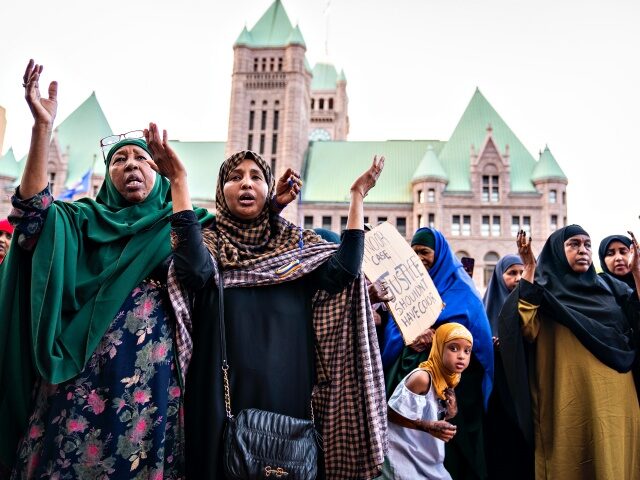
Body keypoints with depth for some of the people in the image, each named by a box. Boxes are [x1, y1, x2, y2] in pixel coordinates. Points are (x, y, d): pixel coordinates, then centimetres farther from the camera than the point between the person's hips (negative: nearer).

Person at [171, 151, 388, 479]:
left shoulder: (296, 244, 8)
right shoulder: (209, 241, 3)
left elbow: (343, 269, -10)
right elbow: (194, 267, -22)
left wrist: (358, 195, -7)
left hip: (287, 394, 2)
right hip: (223, 395, -1)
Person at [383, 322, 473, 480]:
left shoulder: (449, 379, 2)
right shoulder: (422, 377, -24)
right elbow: (391, 413, -21)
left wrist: (450, 414, -8)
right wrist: (428, 426, -24)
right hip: (402, 452, -8)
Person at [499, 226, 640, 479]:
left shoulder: (609, 286, 14)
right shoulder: (544, 290, 2)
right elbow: (527, 329, -16)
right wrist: (529, 270, -16)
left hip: (614, 398, 4)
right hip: (568, 400, -3)